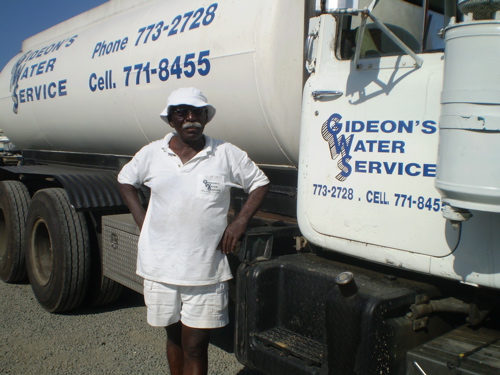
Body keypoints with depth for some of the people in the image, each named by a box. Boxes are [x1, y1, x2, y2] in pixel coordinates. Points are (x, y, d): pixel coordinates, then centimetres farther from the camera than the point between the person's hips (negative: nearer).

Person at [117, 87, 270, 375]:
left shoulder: (227, 154, -3)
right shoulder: (152, 153, 3)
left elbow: (260, 183, 6)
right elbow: (126, 180, 19)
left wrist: (240, 222, -5)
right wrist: (141, 218, 6)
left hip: (206, 269, -2)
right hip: (160, 266, 3)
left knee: (195, 346, 2)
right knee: (174, 336, 19)